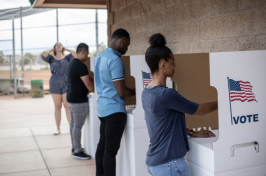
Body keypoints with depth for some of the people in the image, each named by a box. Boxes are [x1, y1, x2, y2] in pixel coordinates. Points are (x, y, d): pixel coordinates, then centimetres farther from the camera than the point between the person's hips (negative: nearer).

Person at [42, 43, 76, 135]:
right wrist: (51, 50, 7)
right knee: (57, 107, 4)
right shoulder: (51, 58, 8)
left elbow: (75, 54, -10)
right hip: (55, 85, 1)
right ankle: (58, 128, 9)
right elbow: (44, 54, -11)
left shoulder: (67, 57, 8)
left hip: (66, 84, -1)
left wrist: (66, 49, 6)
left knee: (67, 106, -4)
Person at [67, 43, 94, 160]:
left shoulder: (72, 63, 13)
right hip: (79, 100, -10)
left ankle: (74, 147, 27)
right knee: (78, 125, -4)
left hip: (71, 98, 11)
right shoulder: (81, 66, -19)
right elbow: (88, 85, -18)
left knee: (73, 123, 16)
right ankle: (77, 152, 2)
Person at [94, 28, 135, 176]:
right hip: (114, 109, -9)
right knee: (111, 150, -4)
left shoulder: (99, 57, 11)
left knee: (102, 145, 16)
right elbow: (121, 91, -21)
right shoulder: (115, 60, -18)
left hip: (103, 107, 9)